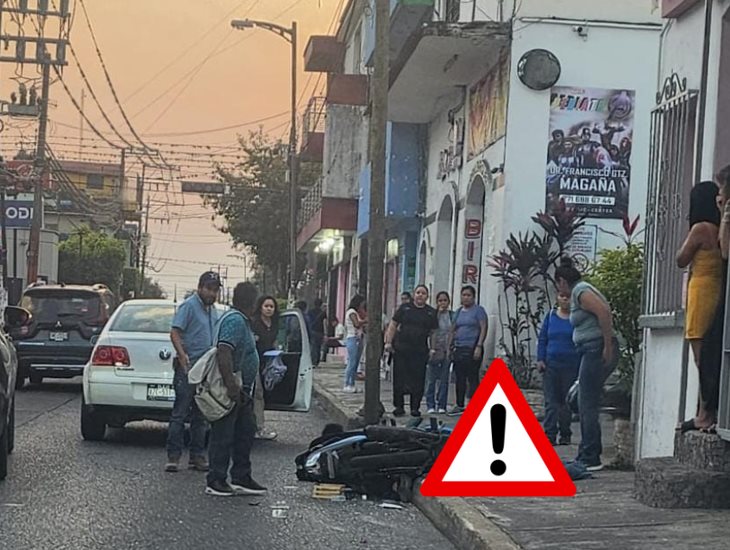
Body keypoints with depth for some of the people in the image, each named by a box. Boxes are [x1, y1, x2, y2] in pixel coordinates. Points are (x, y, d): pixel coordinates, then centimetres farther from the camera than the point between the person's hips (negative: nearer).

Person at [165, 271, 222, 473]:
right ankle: (173, 456, -3)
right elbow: (175, 333, -15)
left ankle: (197, 456, 15)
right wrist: (183, 356, -28)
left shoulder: (213, 311, 18)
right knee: (180, 413, -6)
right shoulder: (189, 306, -7)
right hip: (188, 367, -8)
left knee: (200, 416, 10)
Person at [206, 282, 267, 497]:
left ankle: (241, 478, 20)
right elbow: (223, 353, -27)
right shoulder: (235, 321, -17)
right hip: (231, 390, -10)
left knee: (246, 432, 14)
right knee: (223, 436, -4)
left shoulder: (243, 321, 16)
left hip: (242, 391, 10)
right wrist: (231, 386, -29)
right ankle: (216, 481, 1)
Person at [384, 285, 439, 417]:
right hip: (401, 350, 0)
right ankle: (398, 406, 10)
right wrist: (388, 342, -1)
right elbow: (393, 326, 8)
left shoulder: (431, 312, 10)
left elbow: (433, 332, 12)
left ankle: (415, 408, 8)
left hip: (420, 352, 0)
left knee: (418, 381, 0)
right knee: (399, 379, 2)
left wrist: (432, 348, 2)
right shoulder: (404, 308, 8)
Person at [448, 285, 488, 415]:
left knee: (472, 378, -6)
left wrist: (479, 346, -16)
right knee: (459, 378, 8)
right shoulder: (459, 312, 17)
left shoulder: (478, 310, -2)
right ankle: (460, 405, 15)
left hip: (472, 349, -6)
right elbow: (453, 330, 21)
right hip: (459, 349, 6)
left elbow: (484, 328, -9)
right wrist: (450, 346, 14)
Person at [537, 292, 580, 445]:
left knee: (566, 401, 6)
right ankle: (550, 435, -6)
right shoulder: (551, 316, 8)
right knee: (551, 400, -3)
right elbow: (542, 339, 11)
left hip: (571, 366, -2)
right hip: (551, 364, 2)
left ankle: (565, 434, 13)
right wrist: (540, 359, 1)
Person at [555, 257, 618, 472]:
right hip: (592, 351, 10)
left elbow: (604, 312, -25)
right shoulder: (582, 290, 20)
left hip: (596, 350, -10)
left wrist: (608, 346, -23)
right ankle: (587, 456, 18)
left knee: (587, 405, -7)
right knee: (586, 405, 13)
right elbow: (604, 313, 21)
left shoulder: (580, 292, -10)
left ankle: (590, 459, -4)